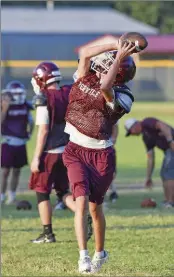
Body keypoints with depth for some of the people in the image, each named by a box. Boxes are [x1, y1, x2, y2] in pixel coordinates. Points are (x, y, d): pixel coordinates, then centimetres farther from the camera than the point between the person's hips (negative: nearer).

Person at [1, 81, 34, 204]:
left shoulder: (25, 107, 5)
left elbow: (31, 122, 20)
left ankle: (12, 196, 18)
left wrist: (29, 134, 9)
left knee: (17, 171, 9)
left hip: (21, 144, 5)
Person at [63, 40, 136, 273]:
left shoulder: (117, 97, -13)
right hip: (76, 152, 2)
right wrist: (116, 45, -17)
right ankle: (83, 256, -16)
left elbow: (104, 88, -33)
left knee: (95, 206, 8)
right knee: (82, 201, -13)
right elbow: (86, 53, -14)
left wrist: (119, 58, -28)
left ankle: (100, 252, 30)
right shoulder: (86, 78, -1)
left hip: (101, 156, -2)